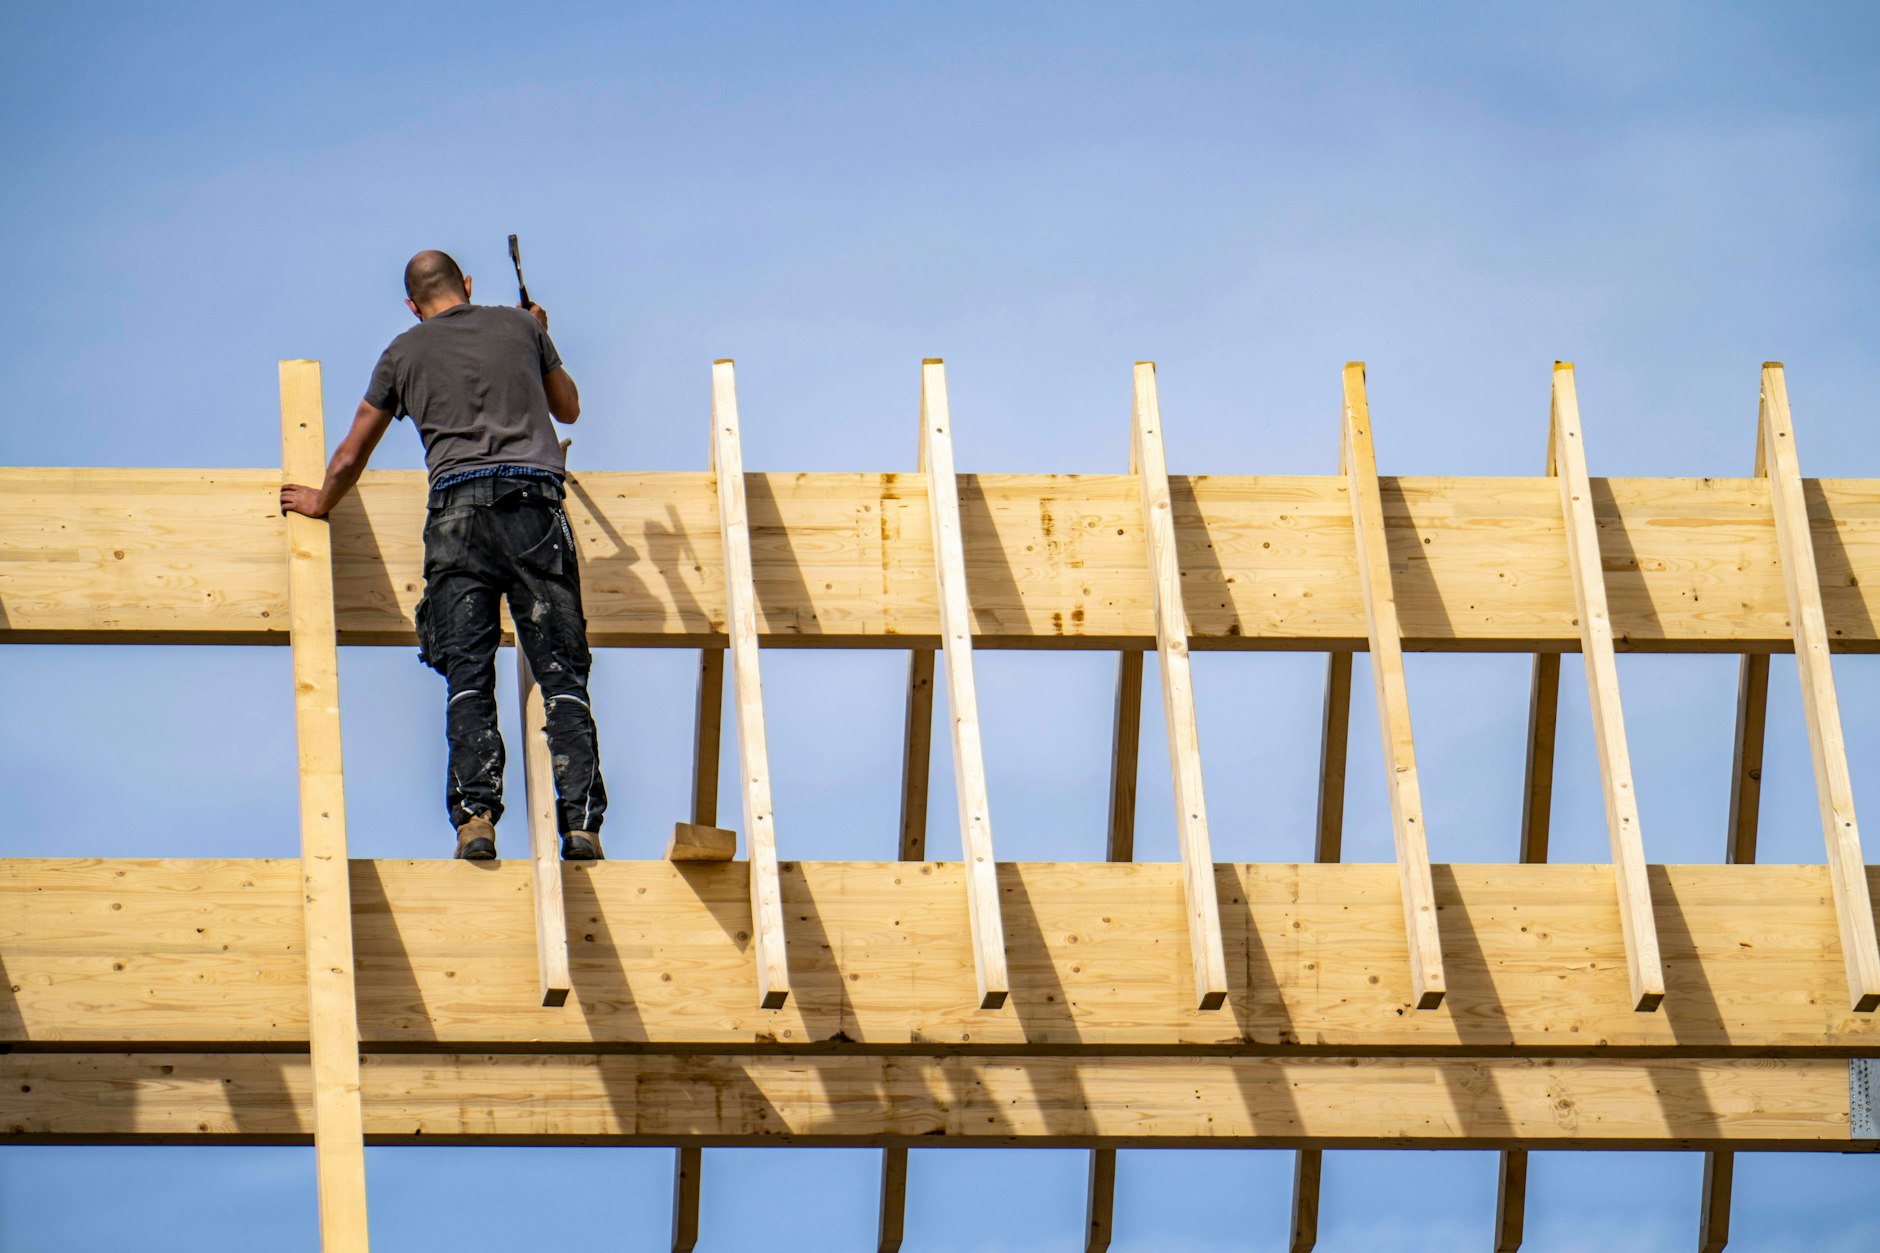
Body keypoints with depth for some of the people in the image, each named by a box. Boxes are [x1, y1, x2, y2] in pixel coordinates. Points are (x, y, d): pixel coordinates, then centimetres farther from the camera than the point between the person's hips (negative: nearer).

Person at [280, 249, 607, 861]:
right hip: (534, 497, 0)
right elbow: (568, 407, 33)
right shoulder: (519, 325, 18)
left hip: (458, 503, 0)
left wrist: (320, 503, 43)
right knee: (561, 673, -3)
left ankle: (476, 813, -20)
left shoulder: (405, 352, 17)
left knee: (468, 675, -4)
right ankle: (581, 821, -13)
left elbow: (348, 460, 23)